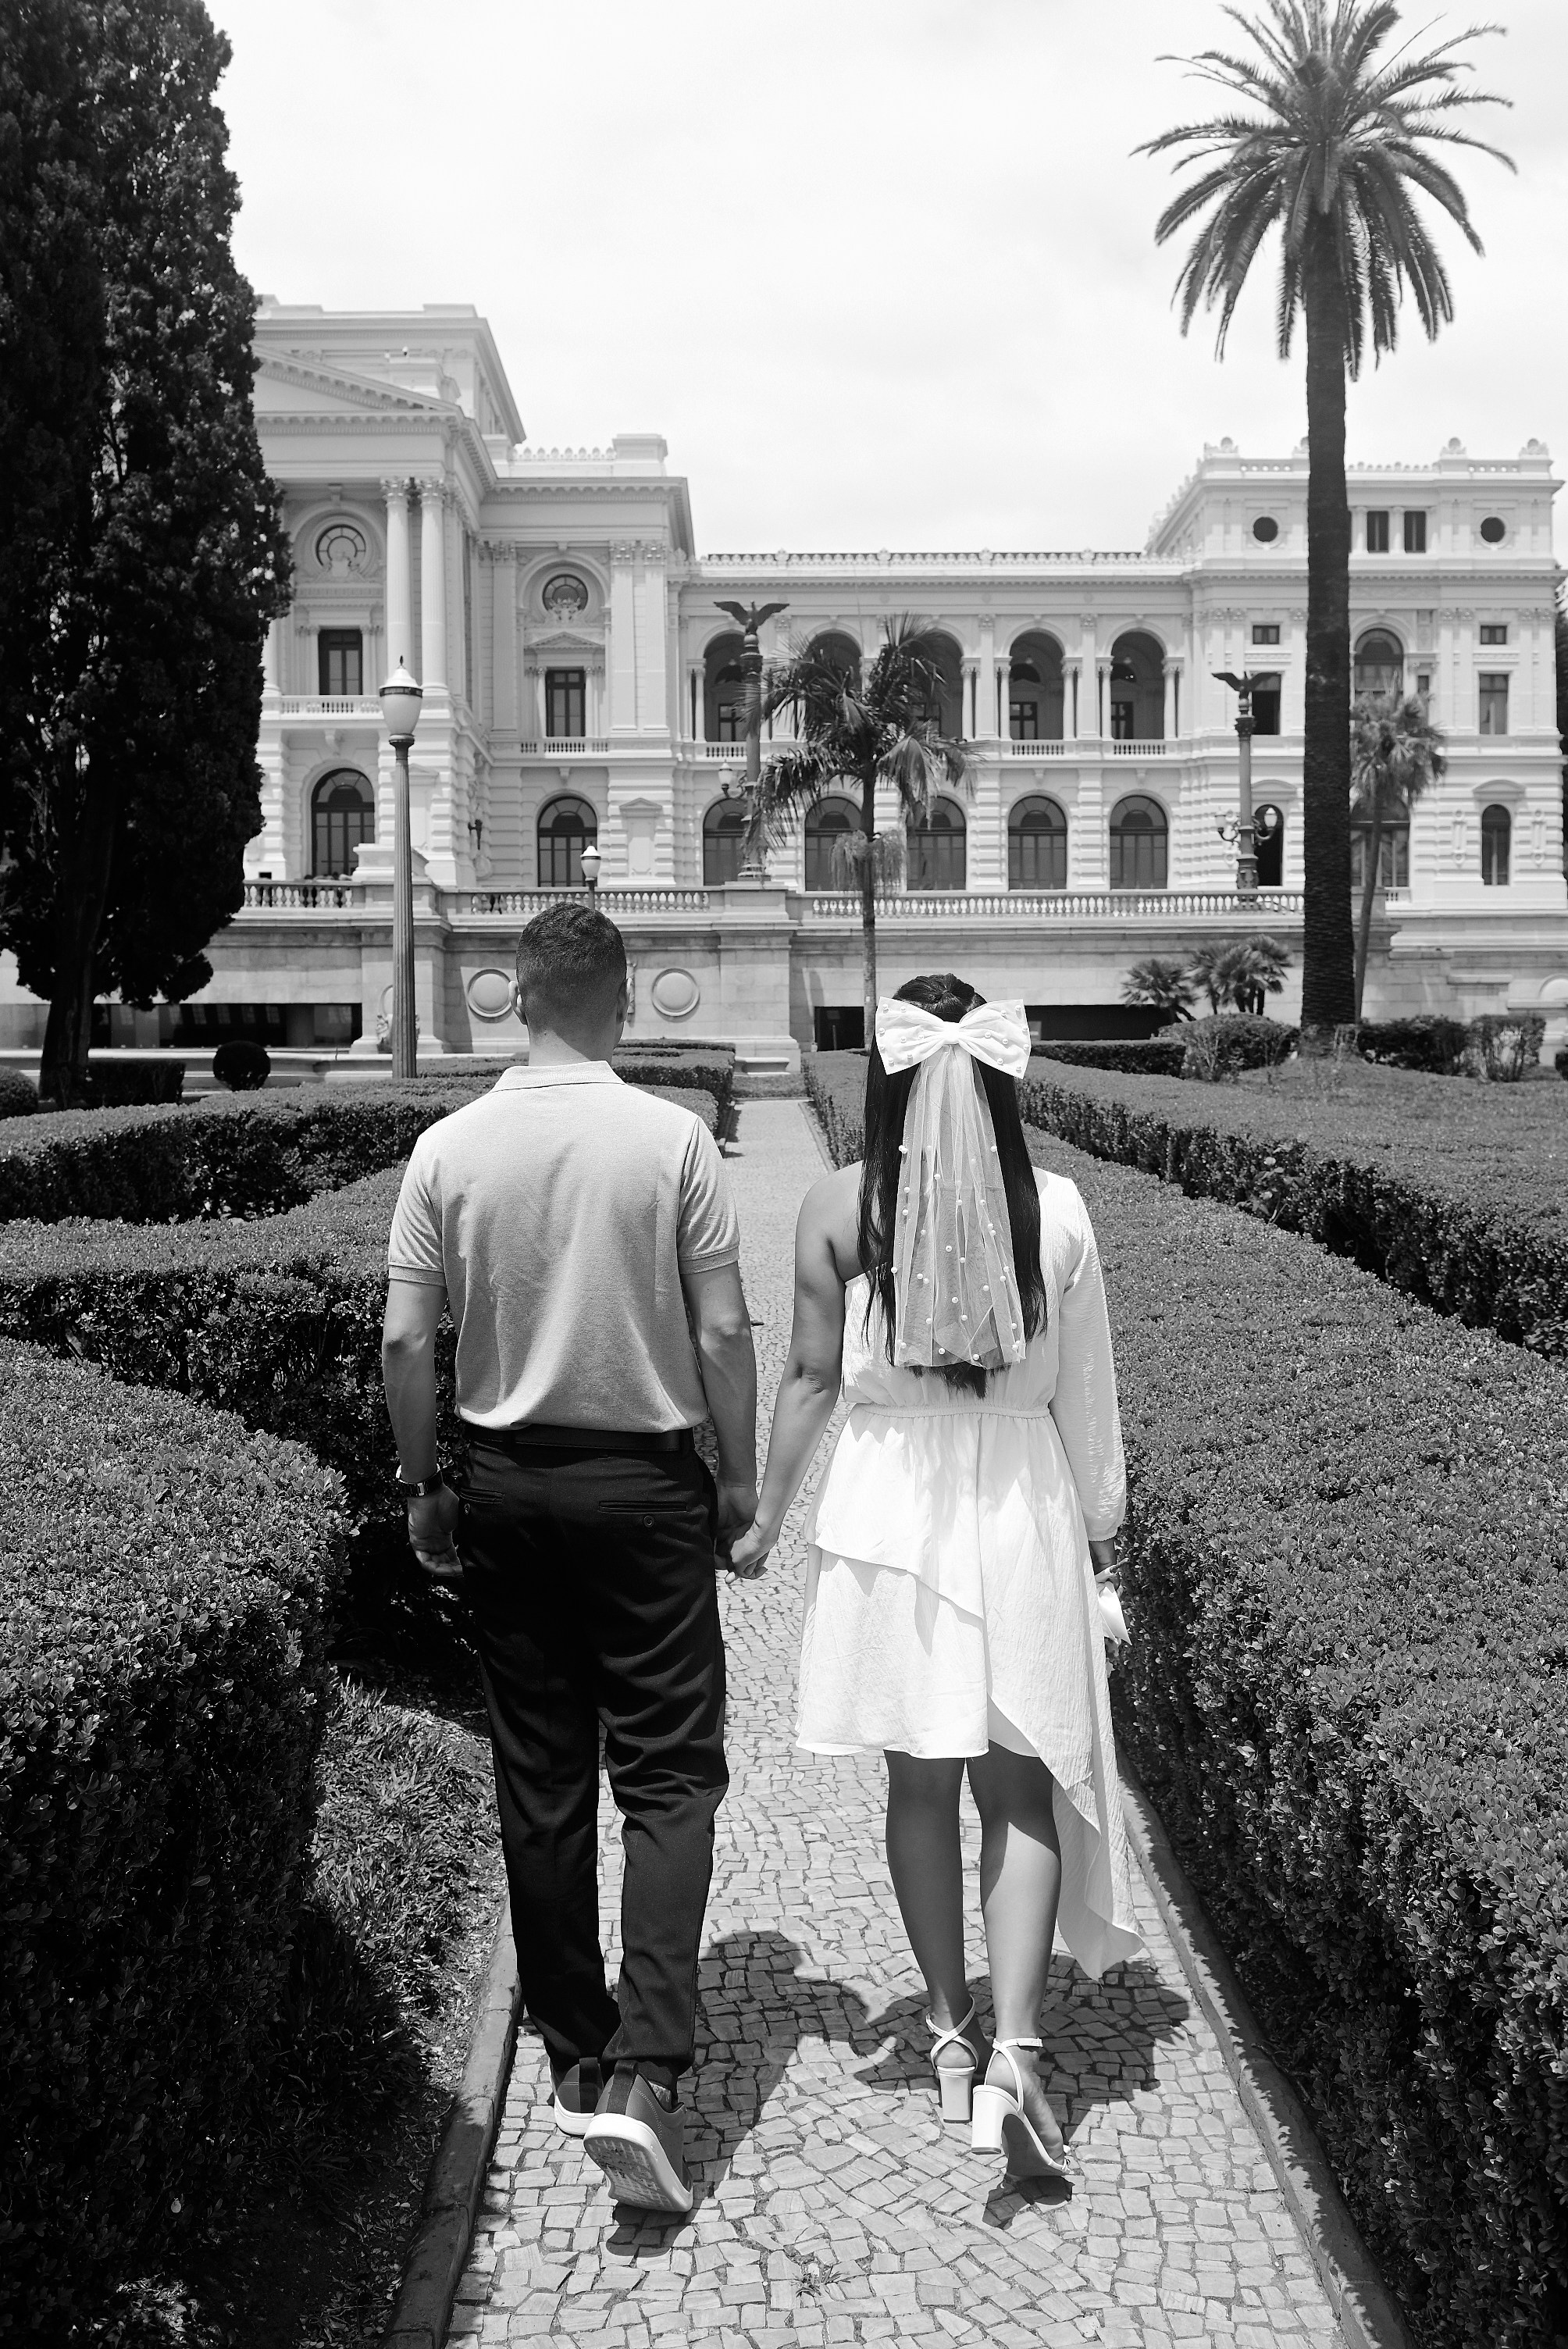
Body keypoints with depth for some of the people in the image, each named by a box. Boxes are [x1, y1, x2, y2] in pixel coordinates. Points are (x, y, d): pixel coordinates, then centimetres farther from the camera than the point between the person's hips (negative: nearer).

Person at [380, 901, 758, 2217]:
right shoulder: (674, 1141, -10)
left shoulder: (450, 1149, -3)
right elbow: (725, 1335, -9)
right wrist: (741, 1475, 4)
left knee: (540, 1782, 14)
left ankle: (573, 2051, 28)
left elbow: (405, 1343, -2)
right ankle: (641, 2069, -5)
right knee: (670, 1775, 5)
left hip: (505, 1484, 3)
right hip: (646, 1482, -3)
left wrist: (423, 1486, 9)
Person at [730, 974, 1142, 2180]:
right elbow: (1085, 1390, 0)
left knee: (920, 1782, 15)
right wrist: (1101, 1522, 13)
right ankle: (1013, 2053, 1)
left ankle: (951, 2031, 27)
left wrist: (766, 1514, 11)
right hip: (1020, 1507, 0)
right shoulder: (1055, 1207, -6)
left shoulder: (838, 1209, -8)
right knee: (1022, 1786, 10)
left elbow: (813, 1377, -2)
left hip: (888, 1510, 0)